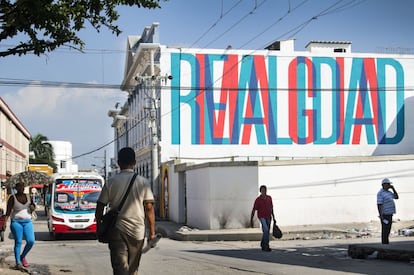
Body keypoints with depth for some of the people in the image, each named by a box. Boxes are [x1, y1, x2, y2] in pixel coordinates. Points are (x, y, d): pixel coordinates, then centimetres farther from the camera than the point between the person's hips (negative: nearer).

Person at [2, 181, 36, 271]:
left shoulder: (28, 196, 10)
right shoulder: (12, 198, -2)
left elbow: (32, 210, 19)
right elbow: (8, 211, -4)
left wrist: (33, 207, -4)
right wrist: (4, 222, -14)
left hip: (27, 222, 4)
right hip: (16, 222, -4)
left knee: (31, 241, -8)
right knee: (18, 242, -5)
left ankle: (22, 257, 16)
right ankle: (18, 263, 0)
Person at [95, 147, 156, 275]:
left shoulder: (111, 182, -1)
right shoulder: (143, 182, -1)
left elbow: (100, 208, 1)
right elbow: (149, 208, -3)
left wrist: (99, 230, 13)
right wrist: (152, 231, 3)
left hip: (117, 232, -1)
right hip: (137, 231, 1)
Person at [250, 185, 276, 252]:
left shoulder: (269, 198, 5)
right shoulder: (258, 199, -9)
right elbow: (253, 210, -7)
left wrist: (273, 217, 15)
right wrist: (251, 220, -8)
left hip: (268, 217, 5)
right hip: (262, 217, -5)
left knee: (267, 232, 10)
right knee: (266, 230, -22)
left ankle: (263, 246, 27)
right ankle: (266, 246, -15)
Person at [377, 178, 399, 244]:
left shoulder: (389, 192, 13)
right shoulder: (380, 193, -16)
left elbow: (396, 197, 18)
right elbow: (379, 205, -20)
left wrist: (393, 188, 7)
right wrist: (381, 216, -24)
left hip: (389, 214, 9)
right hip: (384, 215, -9)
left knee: (388, 230, 11)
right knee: (385, 230, -7)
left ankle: (386, 244, 17)